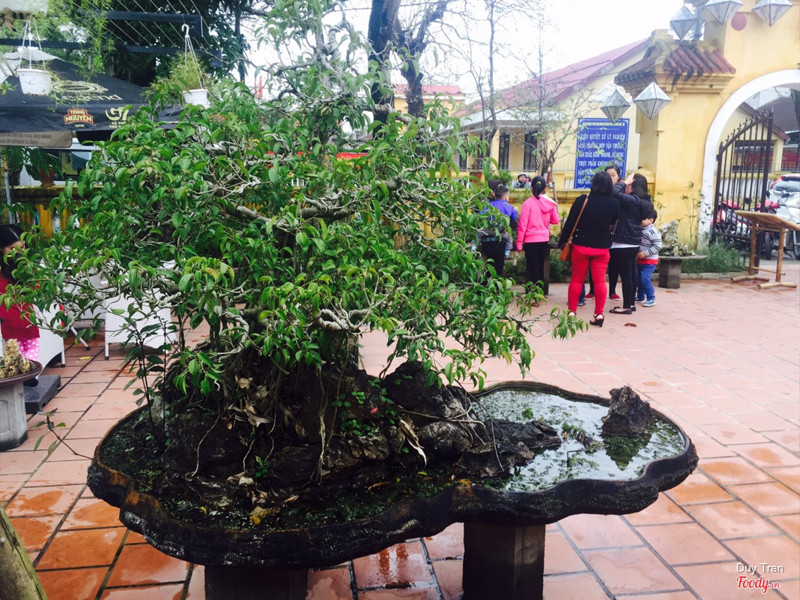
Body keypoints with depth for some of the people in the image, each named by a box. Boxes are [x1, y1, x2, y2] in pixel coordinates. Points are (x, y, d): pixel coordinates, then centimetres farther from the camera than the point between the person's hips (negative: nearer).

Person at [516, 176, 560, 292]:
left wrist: (519, 242, -5)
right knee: (540, 268, 16)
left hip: (531, 241, -4)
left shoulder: (528, 203, -11)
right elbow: (555, 221, 10)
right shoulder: (550, 203, -1)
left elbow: (522, 224, -11)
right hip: (545, 240, 4)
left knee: (533, 269, 2)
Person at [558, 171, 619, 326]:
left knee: (576, 279, 9)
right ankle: (599, 314, 3)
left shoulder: (582, 200, -11)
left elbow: (570, 223, -7)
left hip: (581, 246, -1)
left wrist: (562, 242, 2)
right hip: (602, 247, 1)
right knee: (600, 280, 4)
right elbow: (612, 224, 9)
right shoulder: (614, 203, -5)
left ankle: (571, 311, 12)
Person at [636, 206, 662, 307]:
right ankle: (640, 296, 29)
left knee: (645, 279, -14)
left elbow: (658, 246, -23)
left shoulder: (653, 231, -19)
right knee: (639, 279, 15)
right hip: (640, 260, 9)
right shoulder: (641, 229, 6)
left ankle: (651, 299, -4)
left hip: (649, 261, -9)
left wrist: (645, 253, -23)